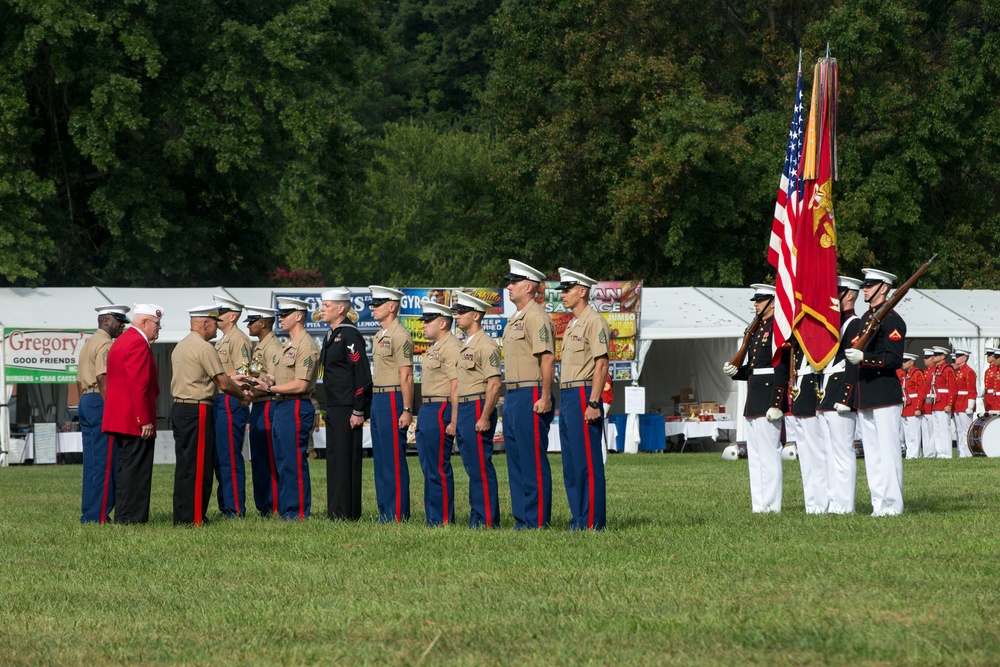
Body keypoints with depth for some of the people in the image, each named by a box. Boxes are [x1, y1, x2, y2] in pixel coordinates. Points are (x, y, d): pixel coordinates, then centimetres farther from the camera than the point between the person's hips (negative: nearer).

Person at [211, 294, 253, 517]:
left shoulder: (239, 340, -10)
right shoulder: (221, 341, 21)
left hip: (231, 403, -11)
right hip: (218, 402, 11)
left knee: (229, 457, -9)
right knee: (218, 457, 11)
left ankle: (235, 509, -8)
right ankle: (225, 506, 15)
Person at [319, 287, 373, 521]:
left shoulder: (349, 335, -13)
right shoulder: (331, 335, 17)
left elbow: (362, 374, -17)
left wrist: (358, 411, -19)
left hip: (347, 410, -10)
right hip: (334, 408, 10)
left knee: (347, 459, -7)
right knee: (334, 459, 10)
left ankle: (347, 513, -4)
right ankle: (335, 513, 14)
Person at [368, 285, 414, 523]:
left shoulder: (400, 336, -13)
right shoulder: (380, 336, 16)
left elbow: (406, 377, -16)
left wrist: (407, 410, -19)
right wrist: (374, 403, 16)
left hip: (392, 401, -10)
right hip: (377, 400, 10)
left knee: (394, 459, -7)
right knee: (380, 458, 11)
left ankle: (398, 514, -4)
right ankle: (385, 511, 16)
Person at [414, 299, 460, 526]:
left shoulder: (451, 348, -14)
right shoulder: (434, 348, 19)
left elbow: (456, 386, -19)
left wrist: (453, 422, -23)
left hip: (440, 412, -11)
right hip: (427, 411, 11)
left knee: (439, 469, -8)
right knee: (429, 468, 12)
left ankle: (444, 520, -4)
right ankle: (432, 517, 16)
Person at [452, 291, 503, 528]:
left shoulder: (486, 345, -13)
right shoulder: (466, 344, 18)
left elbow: (494, 385, -18)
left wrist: (484, 418, -22)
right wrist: (457, 418, 21)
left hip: (478, 409, -10)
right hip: (464, 411, 10)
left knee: (481, 468, -9)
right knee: (473, 468, 11)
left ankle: (488, 521, -7)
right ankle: (478, 517, 14)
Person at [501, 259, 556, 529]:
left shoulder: (536, 317, -12)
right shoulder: (515, 319, 19)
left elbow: (547, 357, -19)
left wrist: (545, 398, -23)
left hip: (530, 397, -10)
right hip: (513, 396, 10)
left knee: (533, 461, -8)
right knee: (516, 462, 10)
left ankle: (538, 521, -6)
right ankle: (522, 518, 14)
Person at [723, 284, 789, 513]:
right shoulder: (758, 329, 18)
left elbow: (782, 370, -17)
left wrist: (776, 405, -22)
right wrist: (735, 371, 4)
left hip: (768, 400, -10)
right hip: (754, 402, 10)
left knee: (769, 454, -8)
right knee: (755, 455, 11)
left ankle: (771, 506, -5)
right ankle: (759, 505, 15)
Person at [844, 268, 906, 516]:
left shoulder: (892, 320, -9)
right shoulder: (865, 319, 18)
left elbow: (895, 359, -16)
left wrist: (864, 358, -25)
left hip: (886, 395, -9)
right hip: (865, 398, 9)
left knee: (888, 450, -7)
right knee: (871, 452, 9)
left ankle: (892, 504, -6)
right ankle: (879, 503, 12)